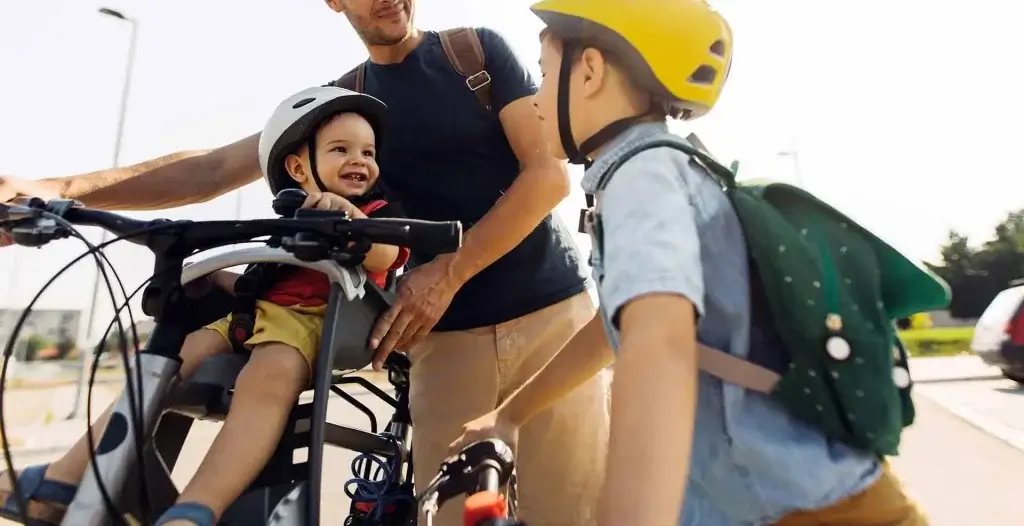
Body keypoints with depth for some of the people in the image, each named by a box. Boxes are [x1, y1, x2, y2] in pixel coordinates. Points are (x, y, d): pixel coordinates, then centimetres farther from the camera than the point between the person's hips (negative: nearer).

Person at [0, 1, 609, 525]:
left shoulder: (480, 49, 3)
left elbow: (550, 174, -6)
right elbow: (216, 168, 8)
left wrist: (449, 271, -14)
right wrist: (58, 190, -4)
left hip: (551, 311, -1)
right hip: (449, 333, 2)